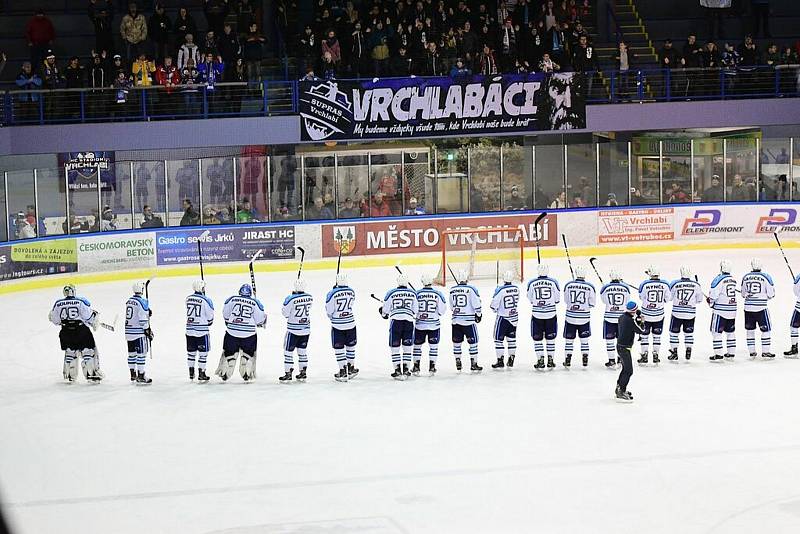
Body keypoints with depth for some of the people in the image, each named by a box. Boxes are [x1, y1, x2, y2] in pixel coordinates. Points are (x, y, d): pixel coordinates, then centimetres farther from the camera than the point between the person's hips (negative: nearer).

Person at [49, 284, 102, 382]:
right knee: (88, 351, 3)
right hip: (81, 330, -4)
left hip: (66, 332, 4)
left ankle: (70, 375, 24)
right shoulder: (81, 302, -9)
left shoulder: (58, 304, 1)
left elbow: (55, 321, 8)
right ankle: (91, 374, -2)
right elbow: (88, 316, -9)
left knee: (70, 352, 19)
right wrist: (94, 322, 10)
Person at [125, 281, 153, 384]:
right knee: (141, 354, -4)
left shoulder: (129, 301, 11)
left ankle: (133, 375, 23)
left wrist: (147, 312, 11)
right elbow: (143, 320, -18)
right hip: (139, 332, -8)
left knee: (132, 354, 15)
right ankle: (141, 377, -4)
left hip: (129, 332, 8)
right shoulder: (142, 302, -15)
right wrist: (148, 331, -10)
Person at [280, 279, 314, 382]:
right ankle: (303, 373, 20)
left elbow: (285, 313, -12)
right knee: (302, 351, 17)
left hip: (293, 330, -5)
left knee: (288, 351, 4)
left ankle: (288, 374, 4)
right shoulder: (309, 298, -5)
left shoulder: (291, 299, -20)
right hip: (306, 329, 5)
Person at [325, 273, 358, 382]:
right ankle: (351, 369, 29)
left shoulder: (332, 294, -16)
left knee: (339, 348, 4)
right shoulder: (351, 292, -3)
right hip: (350, 323, 4)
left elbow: (329, 311, -8)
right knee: (350, 345, 18)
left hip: (337, 325, -4)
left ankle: (343, 372, 3)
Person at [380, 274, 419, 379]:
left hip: (395, 320, -2)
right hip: (409, 321, 2)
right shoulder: (413, 293, 5)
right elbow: (416, 310, 11)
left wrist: (383, 312, 28)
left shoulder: (391, 293, 0)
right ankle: (406, 370, 10)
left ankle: (398, 370, 3)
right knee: (407, 347, 11)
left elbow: (385, 310, 5)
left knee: (395, 347, 6)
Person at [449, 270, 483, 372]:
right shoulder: (471, 289, -10)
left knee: (457, 341, 13)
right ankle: (473, 363, 2)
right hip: (469, 320, -4)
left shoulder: (452, 290, 3)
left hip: (456, 320, 4)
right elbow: (476, 303, -10)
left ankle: (458, 363, 16)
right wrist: (478, 314, 4)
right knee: (473, 341, 4)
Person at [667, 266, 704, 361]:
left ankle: (674, 353, 10)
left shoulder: (675, 284, -9)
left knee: (674, 332, 10)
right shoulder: (696, 285, -5)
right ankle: (688, 353, 12)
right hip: (690, 313, 2)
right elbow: (699, 299, 5)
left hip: (677, 312, -2)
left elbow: (669, 297, 2)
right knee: (689, 332, 14)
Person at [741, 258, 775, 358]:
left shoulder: (745, 277, 3)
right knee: (766, 329, 5)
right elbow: (771, 294, -5)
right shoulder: (766, 277, -8)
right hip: (761, 308, -4)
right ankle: (765, 351, 3)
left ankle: (751, 351, 15)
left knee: (750, 329, 13)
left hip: (748, 307, 4)